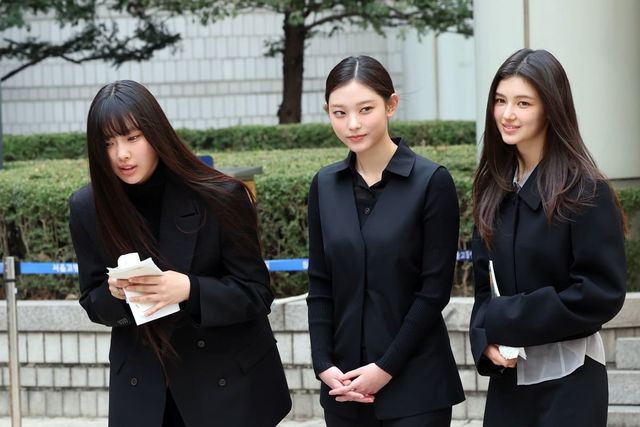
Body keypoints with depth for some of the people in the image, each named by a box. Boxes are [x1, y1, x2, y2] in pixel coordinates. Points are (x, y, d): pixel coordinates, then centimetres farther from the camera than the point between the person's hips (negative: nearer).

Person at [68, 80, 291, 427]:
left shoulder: (219, 198, -15)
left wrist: (190, 290, -28)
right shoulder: (88, 208, -5)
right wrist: (115, 293, -20)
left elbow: (256, 293, -11)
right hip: (142, 385, 2)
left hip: (227, 380, -2)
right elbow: (93, 303, 4)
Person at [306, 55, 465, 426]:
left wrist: (386, 368, -12)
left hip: (415, 384, -4)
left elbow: (435, 290, -9)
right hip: (344, 383, 4)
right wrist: (324, 365, -4)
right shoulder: (325, 185, 6)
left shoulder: (432, 182, -7)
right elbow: (320, 285, 7)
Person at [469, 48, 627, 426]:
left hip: (567, 382, -5)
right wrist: (487, 339, -9)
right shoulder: (496, 188, 8)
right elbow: (485, 284, 11)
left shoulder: (585, 191, -11)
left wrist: (505, 321, -14)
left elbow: (602, 292, -16)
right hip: (507, 377, 5)